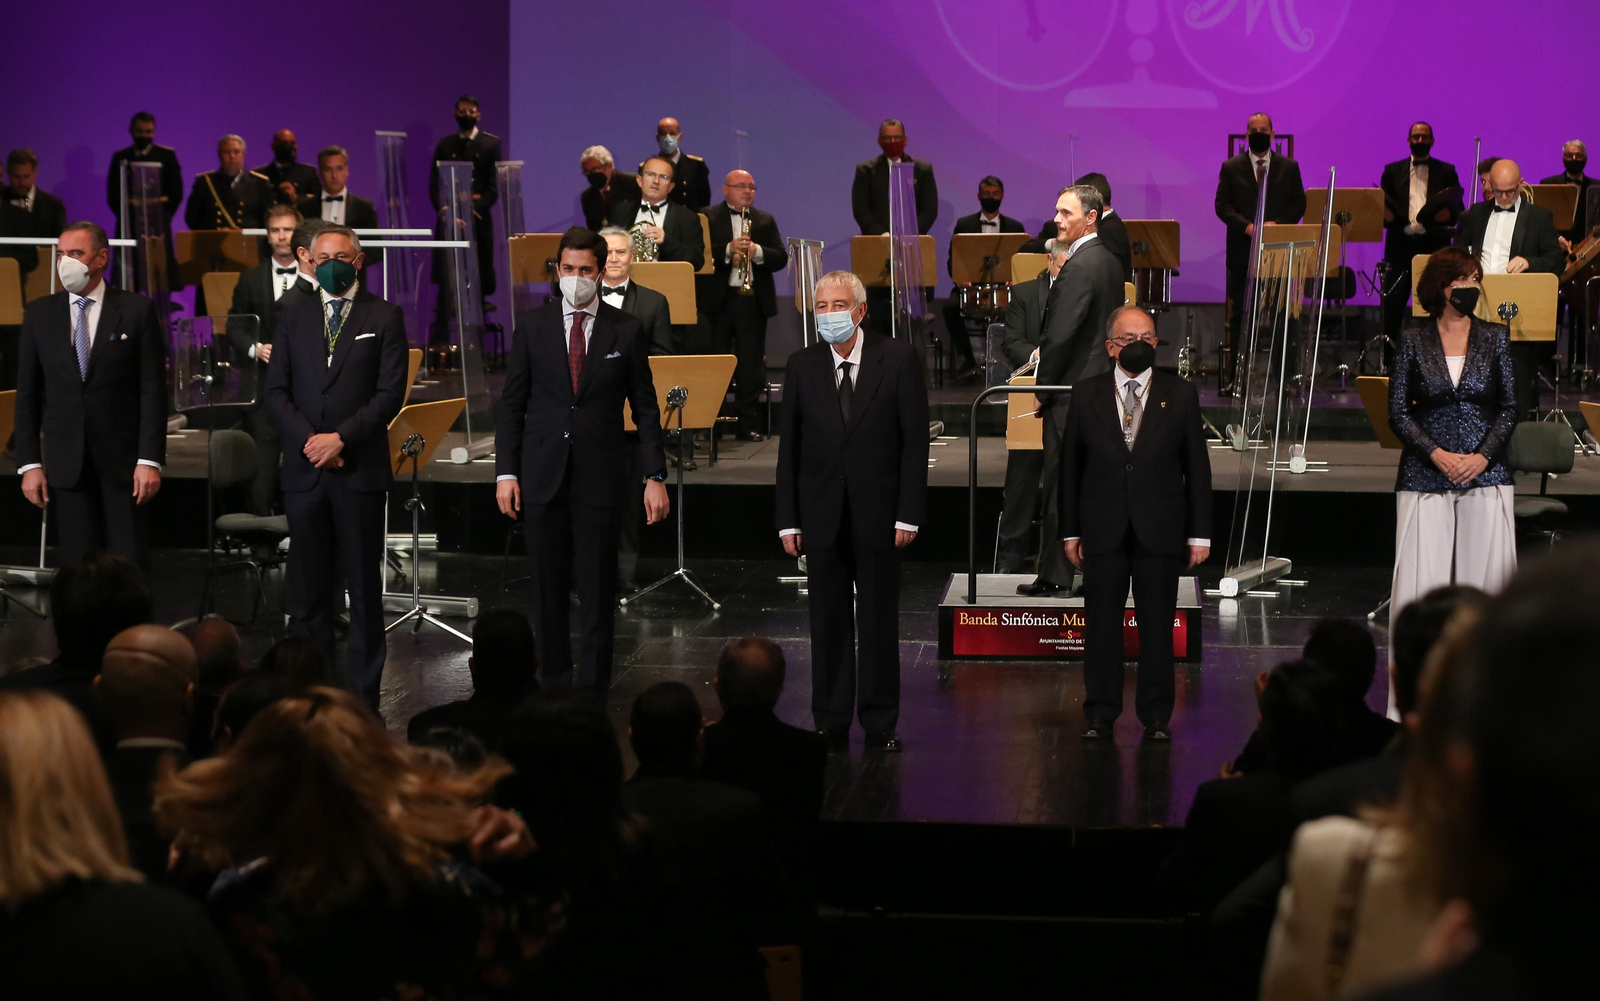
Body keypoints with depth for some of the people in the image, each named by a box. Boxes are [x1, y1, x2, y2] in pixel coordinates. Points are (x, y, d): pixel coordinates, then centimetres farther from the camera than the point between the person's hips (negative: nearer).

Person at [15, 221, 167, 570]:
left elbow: (153, 390, -3)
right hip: (67, 461, 2)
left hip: (123, 461, -2)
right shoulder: (39, 314, 7)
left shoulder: (137, 310, 0)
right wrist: (29, 463, 1)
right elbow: (27, 394, 8)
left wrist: (150, 460, -9)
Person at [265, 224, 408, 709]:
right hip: (304, 470, 3)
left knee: (364, 587, 1)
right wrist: (309, 440, -7)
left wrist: (340, 438, -13)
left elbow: (390, 392, -5)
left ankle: (363, 696, 5)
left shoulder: (384, 318, 4)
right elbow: (276, 391, 8)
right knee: (308, 587, 4)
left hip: (360, 469, -3)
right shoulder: (294, 319, 13)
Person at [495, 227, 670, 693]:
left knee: (597, 586, 1)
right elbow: (512, 404, 6)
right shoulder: (532, 327, 4)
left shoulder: (626, 330, 2)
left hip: (601, 475, -1)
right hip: (543, 475, 1)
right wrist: (506, 471, -1)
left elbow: (645, 408, 4)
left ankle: (592, 686, 7)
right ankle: (554, 683, 16)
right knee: (548, 587, 6)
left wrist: (655, 476, -2)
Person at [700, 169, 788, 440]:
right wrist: (728, 250, -21)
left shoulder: (765, 221, 15)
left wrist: (757, 252, -14)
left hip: (753, 300, 2)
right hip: (716, 299, -2)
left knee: (751, 365, 1)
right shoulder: (707, 218, 5)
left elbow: (781, 257, 4)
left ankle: (748, 423, 4)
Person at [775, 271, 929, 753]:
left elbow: (914, 439, -4)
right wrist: (788, 520, 0)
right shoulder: (802, 365, 3)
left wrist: (909, 513, -9)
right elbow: (789, 446, 5)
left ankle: (880, 725, 14)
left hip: (878, 513, -2)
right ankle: (831, 725, 15)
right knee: (828, 623, 6)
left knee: (879, 622, 6)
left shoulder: (898, 358, -3)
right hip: (822, 515, 2)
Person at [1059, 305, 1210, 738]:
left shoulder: (1180, 395, 3)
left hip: (1159, 531, 0)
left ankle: (1156, 715, 13)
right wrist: (1070, 530, 2)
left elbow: (1197, 469, 4)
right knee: (1101, 623, 5)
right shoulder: (1087, 394, 4)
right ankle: (1100, 714, 14)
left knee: (1157, 625, 4)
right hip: (1103, 531, 0)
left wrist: (1199, 534, 0)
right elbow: (1070, 465, 5)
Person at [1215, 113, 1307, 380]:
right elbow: (1222, 205, 1)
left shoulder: (1289, 167, 9)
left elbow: (1299, 204, 6)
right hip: (1242, 250, 0)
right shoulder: (1231, 167, 7)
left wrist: (1277, 223, -11)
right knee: (1239, 311, 2)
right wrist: (1246, 226, -14)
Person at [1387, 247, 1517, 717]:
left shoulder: (1495, 338, 6)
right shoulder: (1413, 340, 3)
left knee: (1485, 577, -2)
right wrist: (1436, 454, -11)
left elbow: (1510, 407, 5)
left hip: (1485, 474, 1)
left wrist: (1482, 456, -9)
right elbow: (1398, 411, 1)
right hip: (1425, 477, -1)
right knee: (1420, 579, -4)